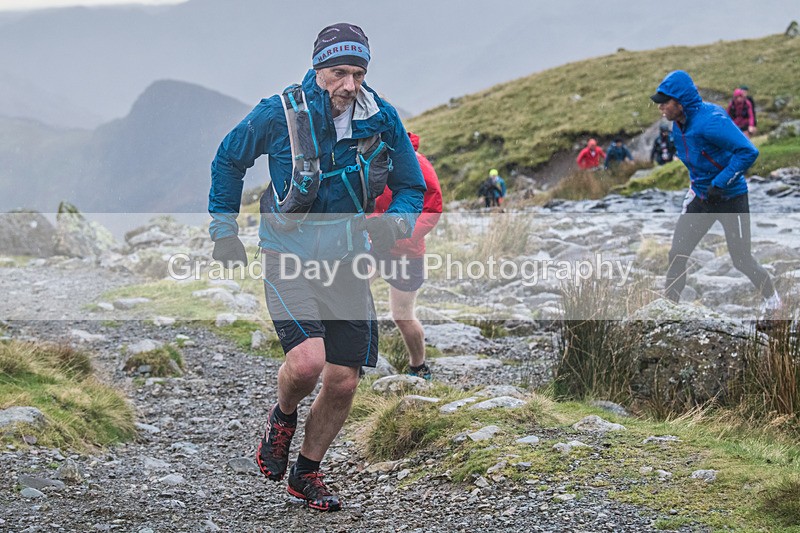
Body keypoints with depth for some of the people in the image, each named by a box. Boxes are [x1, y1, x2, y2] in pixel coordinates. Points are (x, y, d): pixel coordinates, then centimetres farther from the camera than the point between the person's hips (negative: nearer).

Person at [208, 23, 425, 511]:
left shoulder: (382, 120, -5)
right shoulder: (279, 113, -12)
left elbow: (411, 185, 9)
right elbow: (228, 160, 5)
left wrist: (397, 223, -12)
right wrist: (224, 228, 5)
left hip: (347, 264, 3)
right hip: (290, 256, -3)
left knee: (343, 381, 2)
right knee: (308, 359, -25)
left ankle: (307, 472, 26)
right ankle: (283, 417, 11)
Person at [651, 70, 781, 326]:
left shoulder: (710, 121, -27)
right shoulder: (678, 125, 0)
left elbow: (748, 151, -30)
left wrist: (720, 183, -27)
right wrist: (696, 183, 15)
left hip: (731, 198, -7)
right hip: (700, 197, 7)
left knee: (742, 261, 1)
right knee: (677, 255, -4)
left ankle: (772, 302, 26)